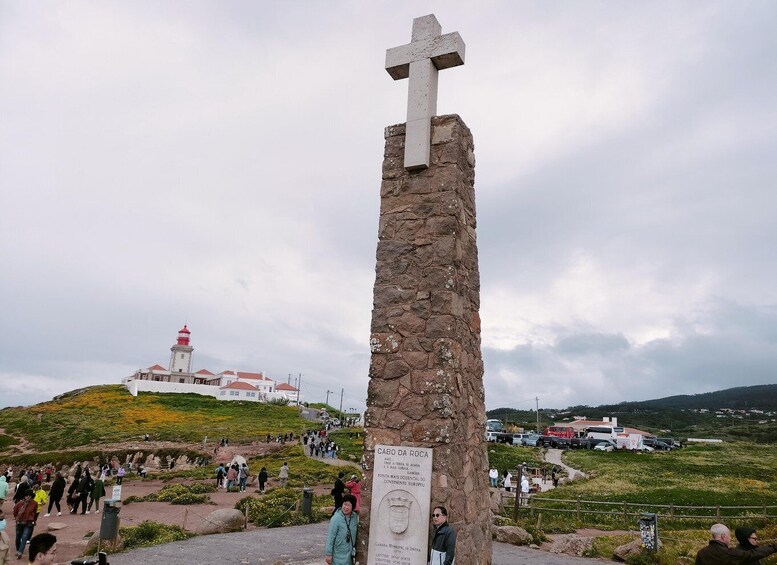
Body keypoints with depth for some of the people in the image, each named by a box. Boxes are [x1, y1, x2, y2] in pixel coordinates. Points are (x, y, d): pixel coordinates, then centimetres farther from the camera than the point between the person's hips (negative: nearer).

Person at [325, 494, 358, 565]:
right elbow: (330, 537, -16)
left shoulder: (355, 517, -3)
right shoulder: (336, 519, -20)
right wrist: (329, 554, -14)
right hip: (338, 555, -5)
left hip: (349, 554, 5)